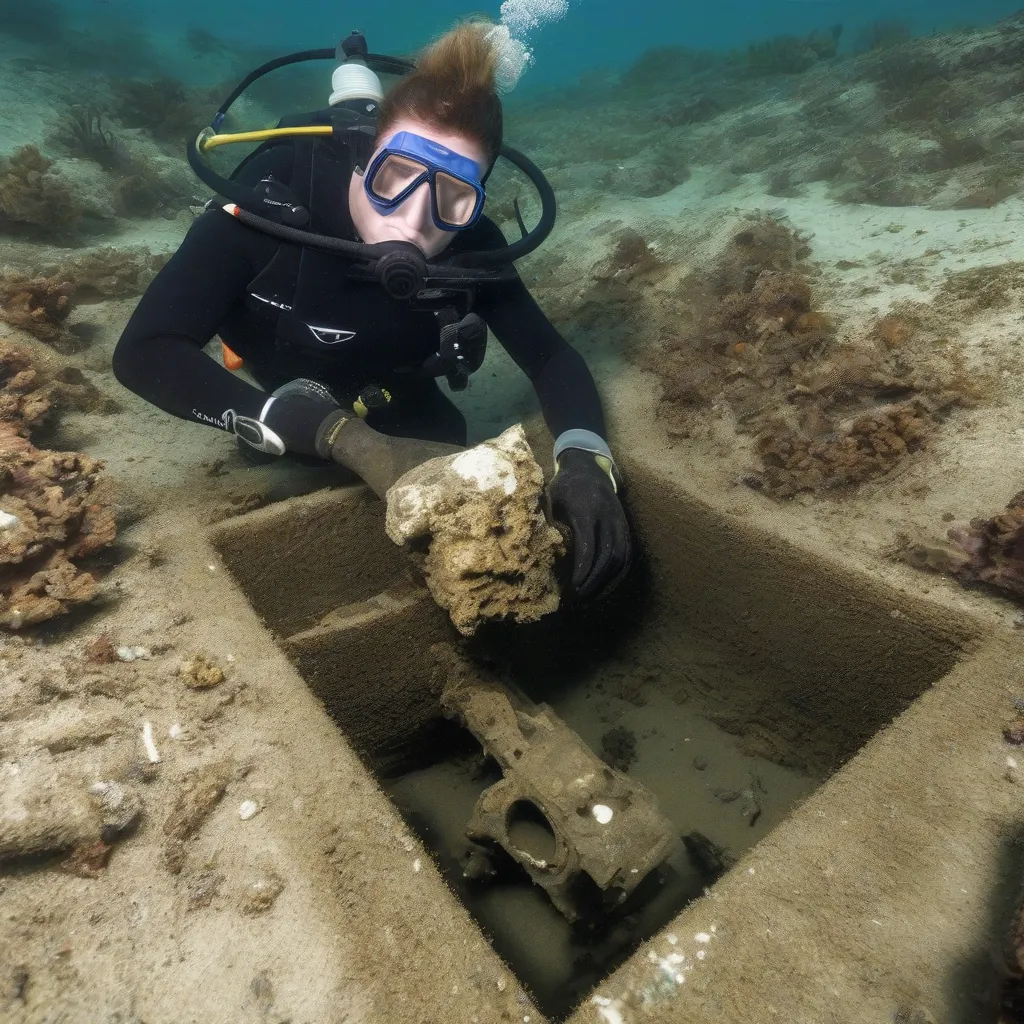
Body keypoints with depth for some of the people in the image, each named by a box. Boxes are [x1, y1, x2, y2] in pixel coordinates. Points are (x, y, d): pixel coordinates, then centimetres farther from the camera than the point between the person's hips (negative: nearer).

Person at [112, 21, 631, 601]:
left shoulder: (473, 245, -30)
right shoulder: (273, 204, -38)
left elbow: (550, 357, -24)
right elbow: (145, 352, -39)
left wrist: (584, 459, -46)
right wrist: (280, 416, -56)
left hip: (395, 400, 2)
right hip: (293, 396, -1)